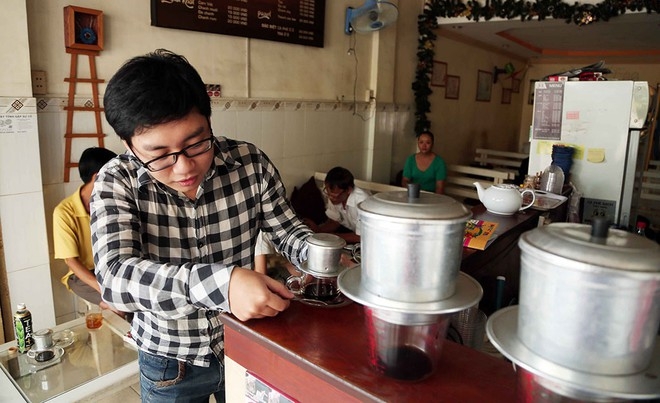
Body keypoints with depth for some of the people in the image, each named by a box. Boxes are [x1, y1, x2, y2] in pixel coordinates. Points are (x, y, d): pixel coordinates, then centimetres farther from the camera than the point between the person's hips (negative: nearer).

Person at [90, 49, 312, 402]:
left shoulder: (250, 164, -16)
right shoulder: (117, 182, -19)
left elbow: (287, 230, -4)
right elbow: (115, 277, -31)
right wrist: (221, 282, -45)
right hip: (167, 361, -1)